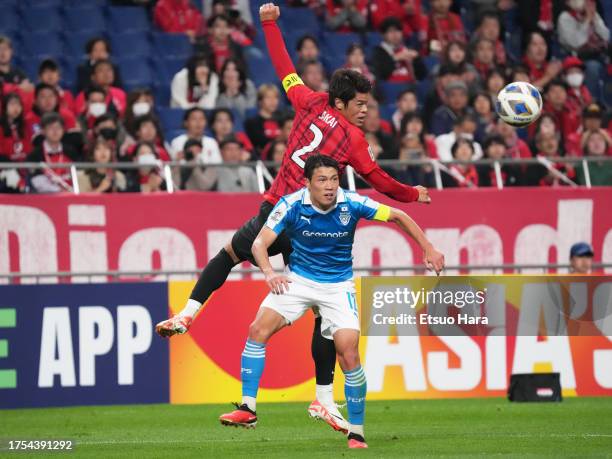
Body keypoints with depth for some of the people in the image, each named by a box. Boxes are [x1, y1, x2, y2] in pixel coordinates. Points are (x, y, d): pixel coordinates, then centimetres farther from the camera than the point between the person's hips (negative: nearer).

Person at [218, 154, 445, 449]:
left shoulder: (351, 204, -16)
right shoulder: (292, 205, -17)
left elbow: (397, 216, -4)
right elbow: (260, 242, -16)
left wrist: (428, 249, -8)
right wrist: (269, 272, -35)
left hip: (338, 285, -1)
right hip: (298, 278, 1)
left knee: (349, 353, -15)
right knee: (258, 329, -18)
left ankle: (356, 433, -3)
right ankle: (248, 410, -11)